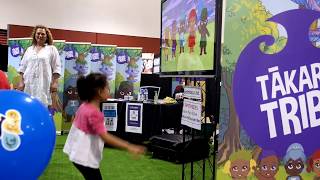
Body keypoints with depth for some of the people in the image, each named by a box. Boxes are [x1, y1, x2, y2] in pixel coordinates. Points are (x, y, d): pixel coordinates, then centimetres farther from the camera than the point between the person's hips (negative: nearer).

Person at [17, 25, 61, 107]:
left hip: (43, 84, -4)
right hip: (29, 84, 4)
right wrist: (21, 82, 9)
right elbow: (23, 67, 16)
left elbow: (56, 68, 0)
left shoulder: (52, 49, 5)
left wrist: (54, 83, -7)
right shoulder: (29, 49, 16)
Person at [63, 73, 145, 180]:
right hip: (84, 157, -9)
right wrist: (129, 147, -34)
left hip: (79, 153, 9)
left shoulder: (85, 106, 1)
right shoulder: (94, 113, -26)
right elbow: (105, 137, -32)